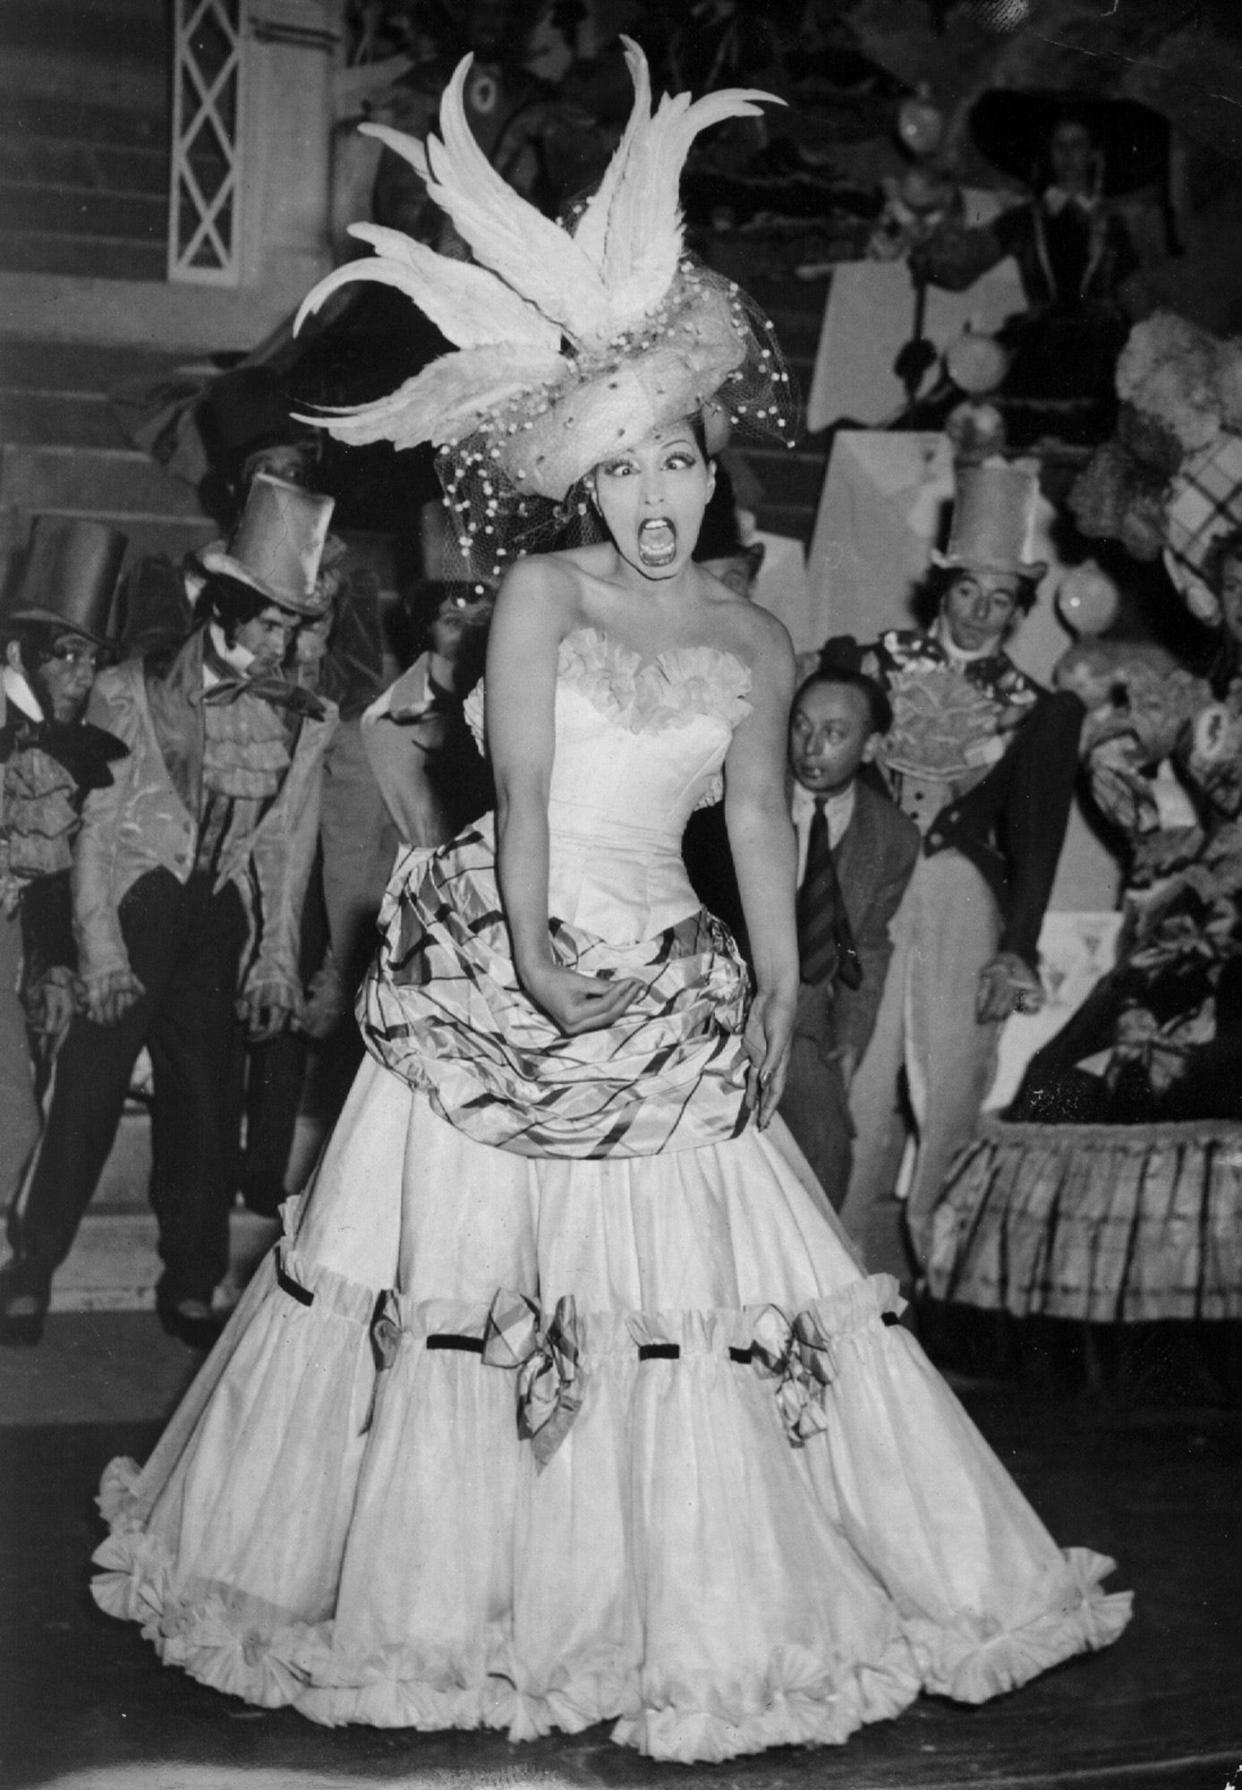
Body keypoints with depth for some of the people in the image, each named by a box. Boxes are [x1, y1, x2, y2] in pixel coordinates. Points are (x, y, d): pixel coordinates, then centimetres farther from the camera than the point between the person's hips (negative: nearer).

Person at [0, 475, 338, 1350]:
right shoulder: (132, 692, -2)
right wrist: (102, 948, -11)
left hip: (222, 932, 3)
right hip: (132, 915, -3)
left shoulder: (300, 721, 5)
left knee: (205, 1106, 6)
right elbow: (96, 826, -4)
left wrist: (278, 959, 1)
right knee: (88, 1097, -4)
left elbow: (290, 844, 7)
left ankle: (190, 1286, 18)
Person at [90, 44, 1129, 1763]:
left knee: (677, 1279, 2)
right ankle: (431, 1572, 23)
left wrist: (781, 983, 0)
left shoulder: (755, 641, 7)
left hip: (661, 982, 2)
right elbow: (523, 787, -13)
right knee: (461, 1258, 5)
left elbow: (760, 817, 9)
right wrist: (539, 954, -24)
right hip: (496, 960, -2)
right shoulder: (541, 592, -4)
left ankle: (694, 1603, 16)